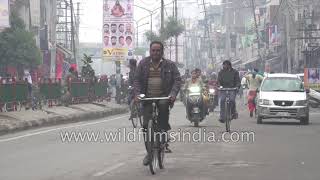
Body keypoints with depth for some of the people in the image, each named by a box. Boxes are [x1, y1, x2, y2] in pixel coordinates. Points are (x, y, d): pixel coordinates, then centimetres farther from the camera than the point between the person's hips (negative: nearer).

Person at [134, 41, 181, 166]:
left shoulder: (170, 65, 3)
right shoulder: (143, 64, 6)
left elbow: (177, 80, 0)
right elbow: (137, 80, 6)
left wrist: (173, 94, -16)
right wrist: (137, 94, -10)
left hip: (163, 96, -2)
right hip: (148, 98, 2)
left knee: (163, 105, -37)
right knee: (146, 125, -5)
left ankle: (164, 129, -17)